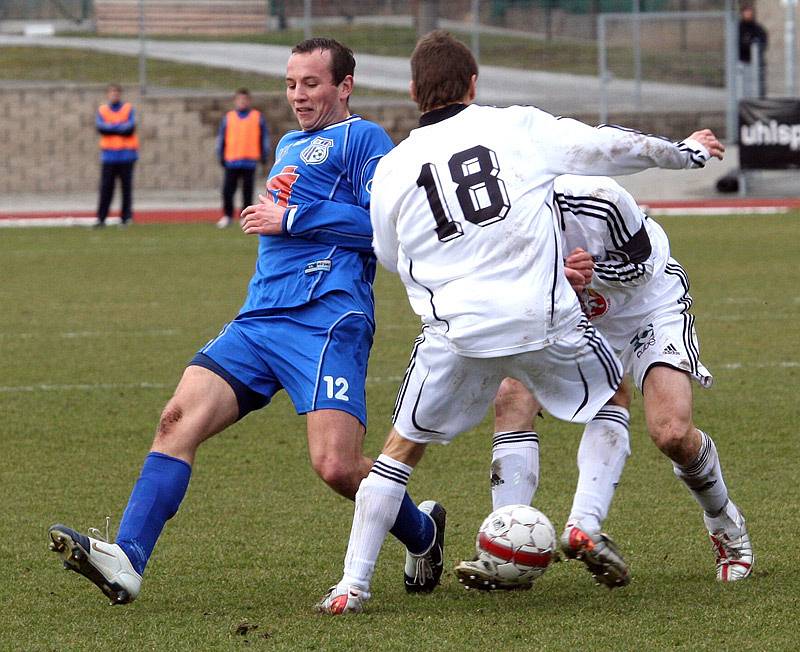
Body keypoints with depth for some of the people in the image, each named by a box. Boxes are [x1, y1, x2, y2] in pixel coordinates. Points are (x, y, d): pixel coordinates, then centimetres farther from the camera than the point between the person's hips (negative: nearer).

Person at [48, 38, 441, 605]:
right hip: (259, 319, 8)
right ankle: (126, 561, -21)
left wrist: (291, 219, -8)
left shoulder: (364, 139, 2)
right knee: (179, 420, -12)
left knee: (336, 466, -17)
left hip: (327, 319, -8)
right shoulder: (289, 148, 29)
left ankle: (422, 533, 14)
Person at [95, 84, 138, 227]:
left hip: (126, 155, -1)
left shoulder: (129, 109, 5)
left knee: (126, 187, -2)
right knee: (106, 187, -4)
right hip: (109, 155, 1)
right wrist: (120, 127, -9)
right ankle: (101, 218, -2)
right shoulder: (101, 110, 9)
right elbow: (100, 128, -7)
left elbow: (130, 128, -9)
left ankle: (126, 217, 2)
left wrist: (111, 128, -5)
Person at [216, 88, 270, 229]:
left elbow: (265, 137, 11)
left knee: (247, 191, 2)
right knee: (227, 190, -4)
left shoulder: (258, 117, 8)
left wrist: (264, 155, 5)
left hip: (250, 161, -1)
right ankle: (227, 216, 6)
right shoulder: (228, 118, 10)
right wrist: (220, 156, 8)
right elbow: (221, 138, 13)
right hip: (232, 162, 1)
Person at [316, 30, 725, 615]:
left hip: (455, 329, 1)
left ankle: (353, 585, 8)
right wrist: (684, 152, 29)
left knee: (402, 447, 15)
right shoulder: (520, 127, 3)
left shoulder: (392, 168, 6)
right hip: (544, 318, -1)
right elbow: (611, 146, 12)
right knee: (611, 396, 26)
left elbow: (391, 257, 19)